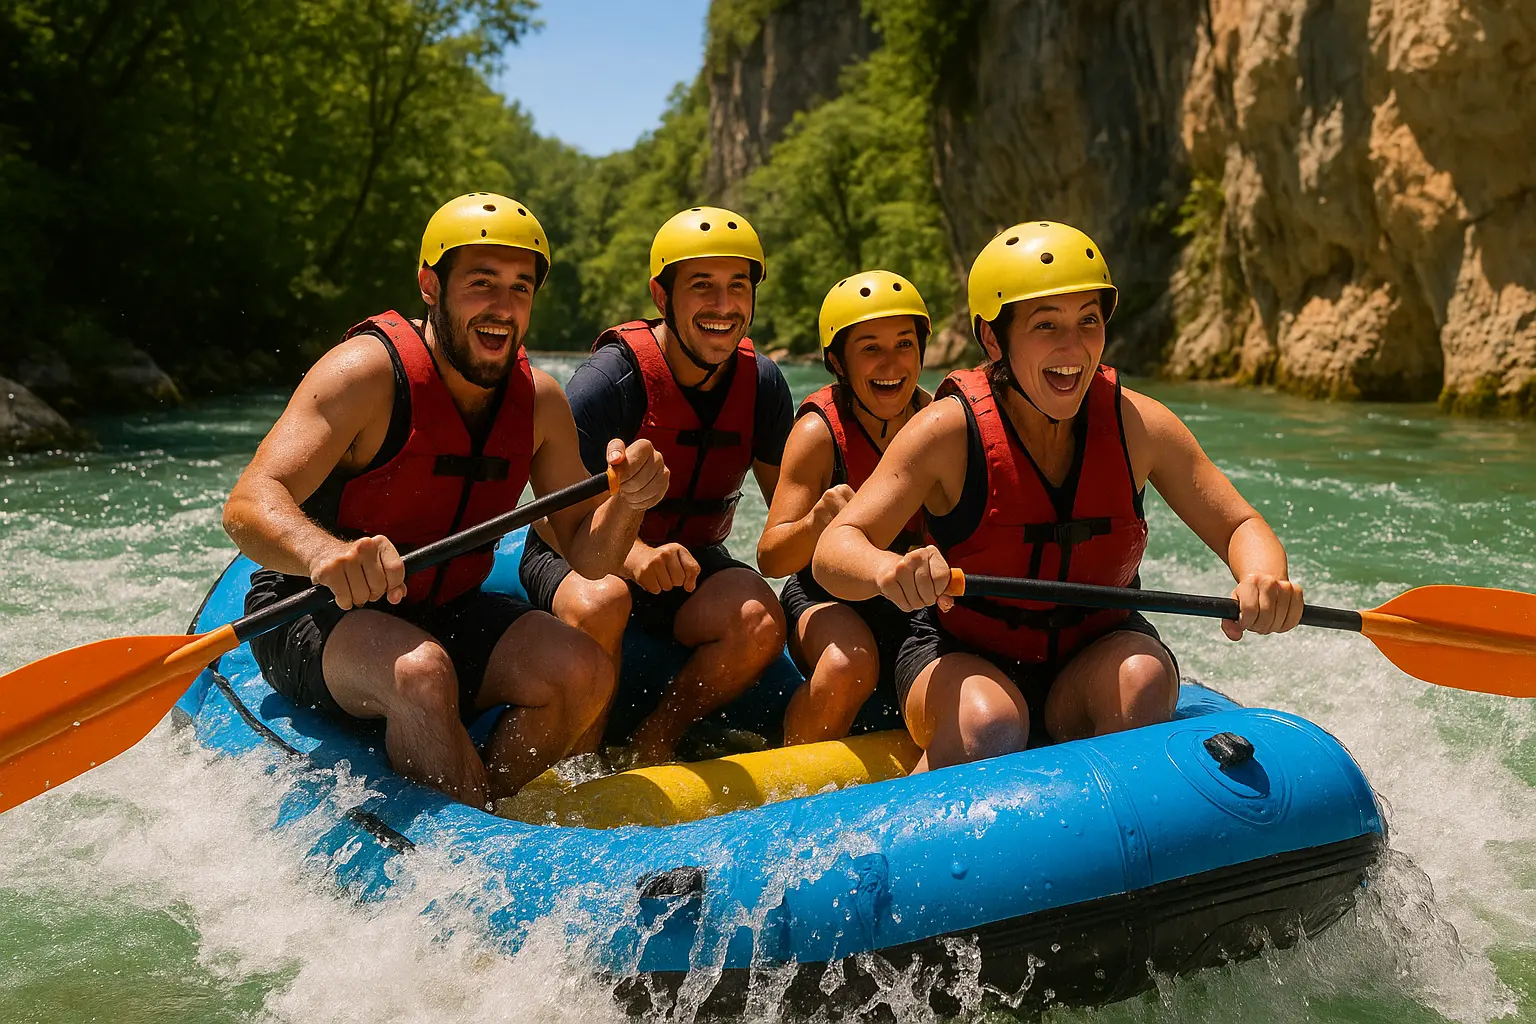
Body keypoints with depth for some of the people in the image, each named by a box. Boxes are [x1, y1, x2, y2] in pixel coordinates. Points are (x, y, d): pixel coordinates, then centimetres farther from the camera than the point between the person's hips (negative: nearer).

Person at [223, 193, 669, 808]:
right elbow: (248, 504, -30)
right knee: (422, 673, -35)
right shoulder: (369, 371, -19)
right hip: (313, 613, -5)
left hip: (445, 614, 6)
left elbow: (587, 559, 0)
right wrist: (323, 552, -53)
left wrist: (627, 500, -23)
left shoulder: (539, 400, -2)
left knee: (584, 672, -17)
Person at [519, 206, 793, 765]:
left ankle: (653, 741, -6)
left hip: (690, 563, 4)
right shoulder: (614, 374, -19)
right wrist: (635, 555, -42)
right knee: (601, 606, -38)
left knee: (761, 620, -27)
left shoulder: (762, 382, -3)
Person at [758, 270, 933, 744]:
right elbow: (769, 558, -20)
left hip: (911, 603, 5)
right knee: (849, 665, -35)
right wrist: (817, 524, -41)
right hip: (827, 598, -4)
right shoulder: (820, 431, -16)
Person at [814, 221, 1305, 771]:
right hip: (963, 658, -2)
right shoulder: (949, 431, -16)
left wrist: (1265, 579, -26)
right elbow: (833, 550, -21)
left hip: (1093, 653, 3)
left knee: (1144, 679, -28)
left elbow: (1239, 526, -1)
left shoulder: (1137, 424, -8)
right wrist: (887, 568, -46)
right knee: (989, 725, -33)